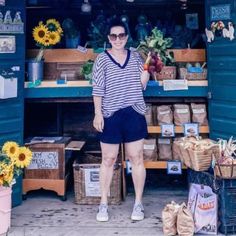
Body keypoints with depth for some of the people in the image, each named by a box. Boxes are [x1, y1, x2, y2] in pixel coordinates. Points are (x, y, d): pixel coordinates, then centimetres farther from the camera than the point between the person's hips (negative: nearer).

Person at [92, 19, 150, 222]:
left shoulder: (135, 57, 8)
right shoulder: (102, 59, 0)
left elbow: (142, 84, 8)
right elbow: (98, 89, -3)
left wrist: (147, 68, -7)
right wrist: (98, 113, -10)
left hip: (134, 114, 2)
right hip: (111, 115, -2)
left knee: (136, 158, 5)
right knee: (108, 159, 5)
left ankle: (138, 203, 15)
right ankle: (103, 204, 15)